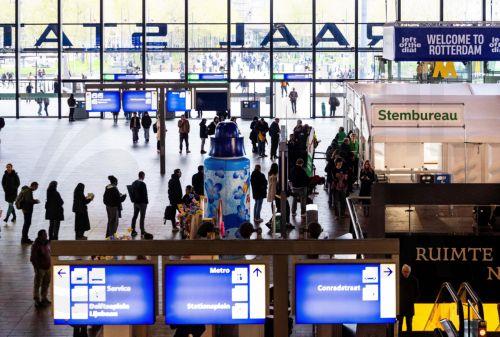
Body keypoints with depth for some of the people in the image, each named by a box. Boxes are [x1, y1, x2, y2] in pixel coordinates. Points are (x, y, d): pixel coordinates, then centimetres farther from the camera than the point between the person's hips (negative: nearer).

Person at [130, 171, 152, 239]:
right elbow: (145, 194, -19)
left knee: (135, 216, 14)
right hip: (142, 203, -7)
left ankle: (133, 231, 20)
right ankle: (142, 232, 0)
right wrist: (146, 201, -7)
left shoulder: (134, 183, 5)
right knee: (142, 217, -2)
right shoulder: (142, 184, -19)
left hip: (135, 202, 7)